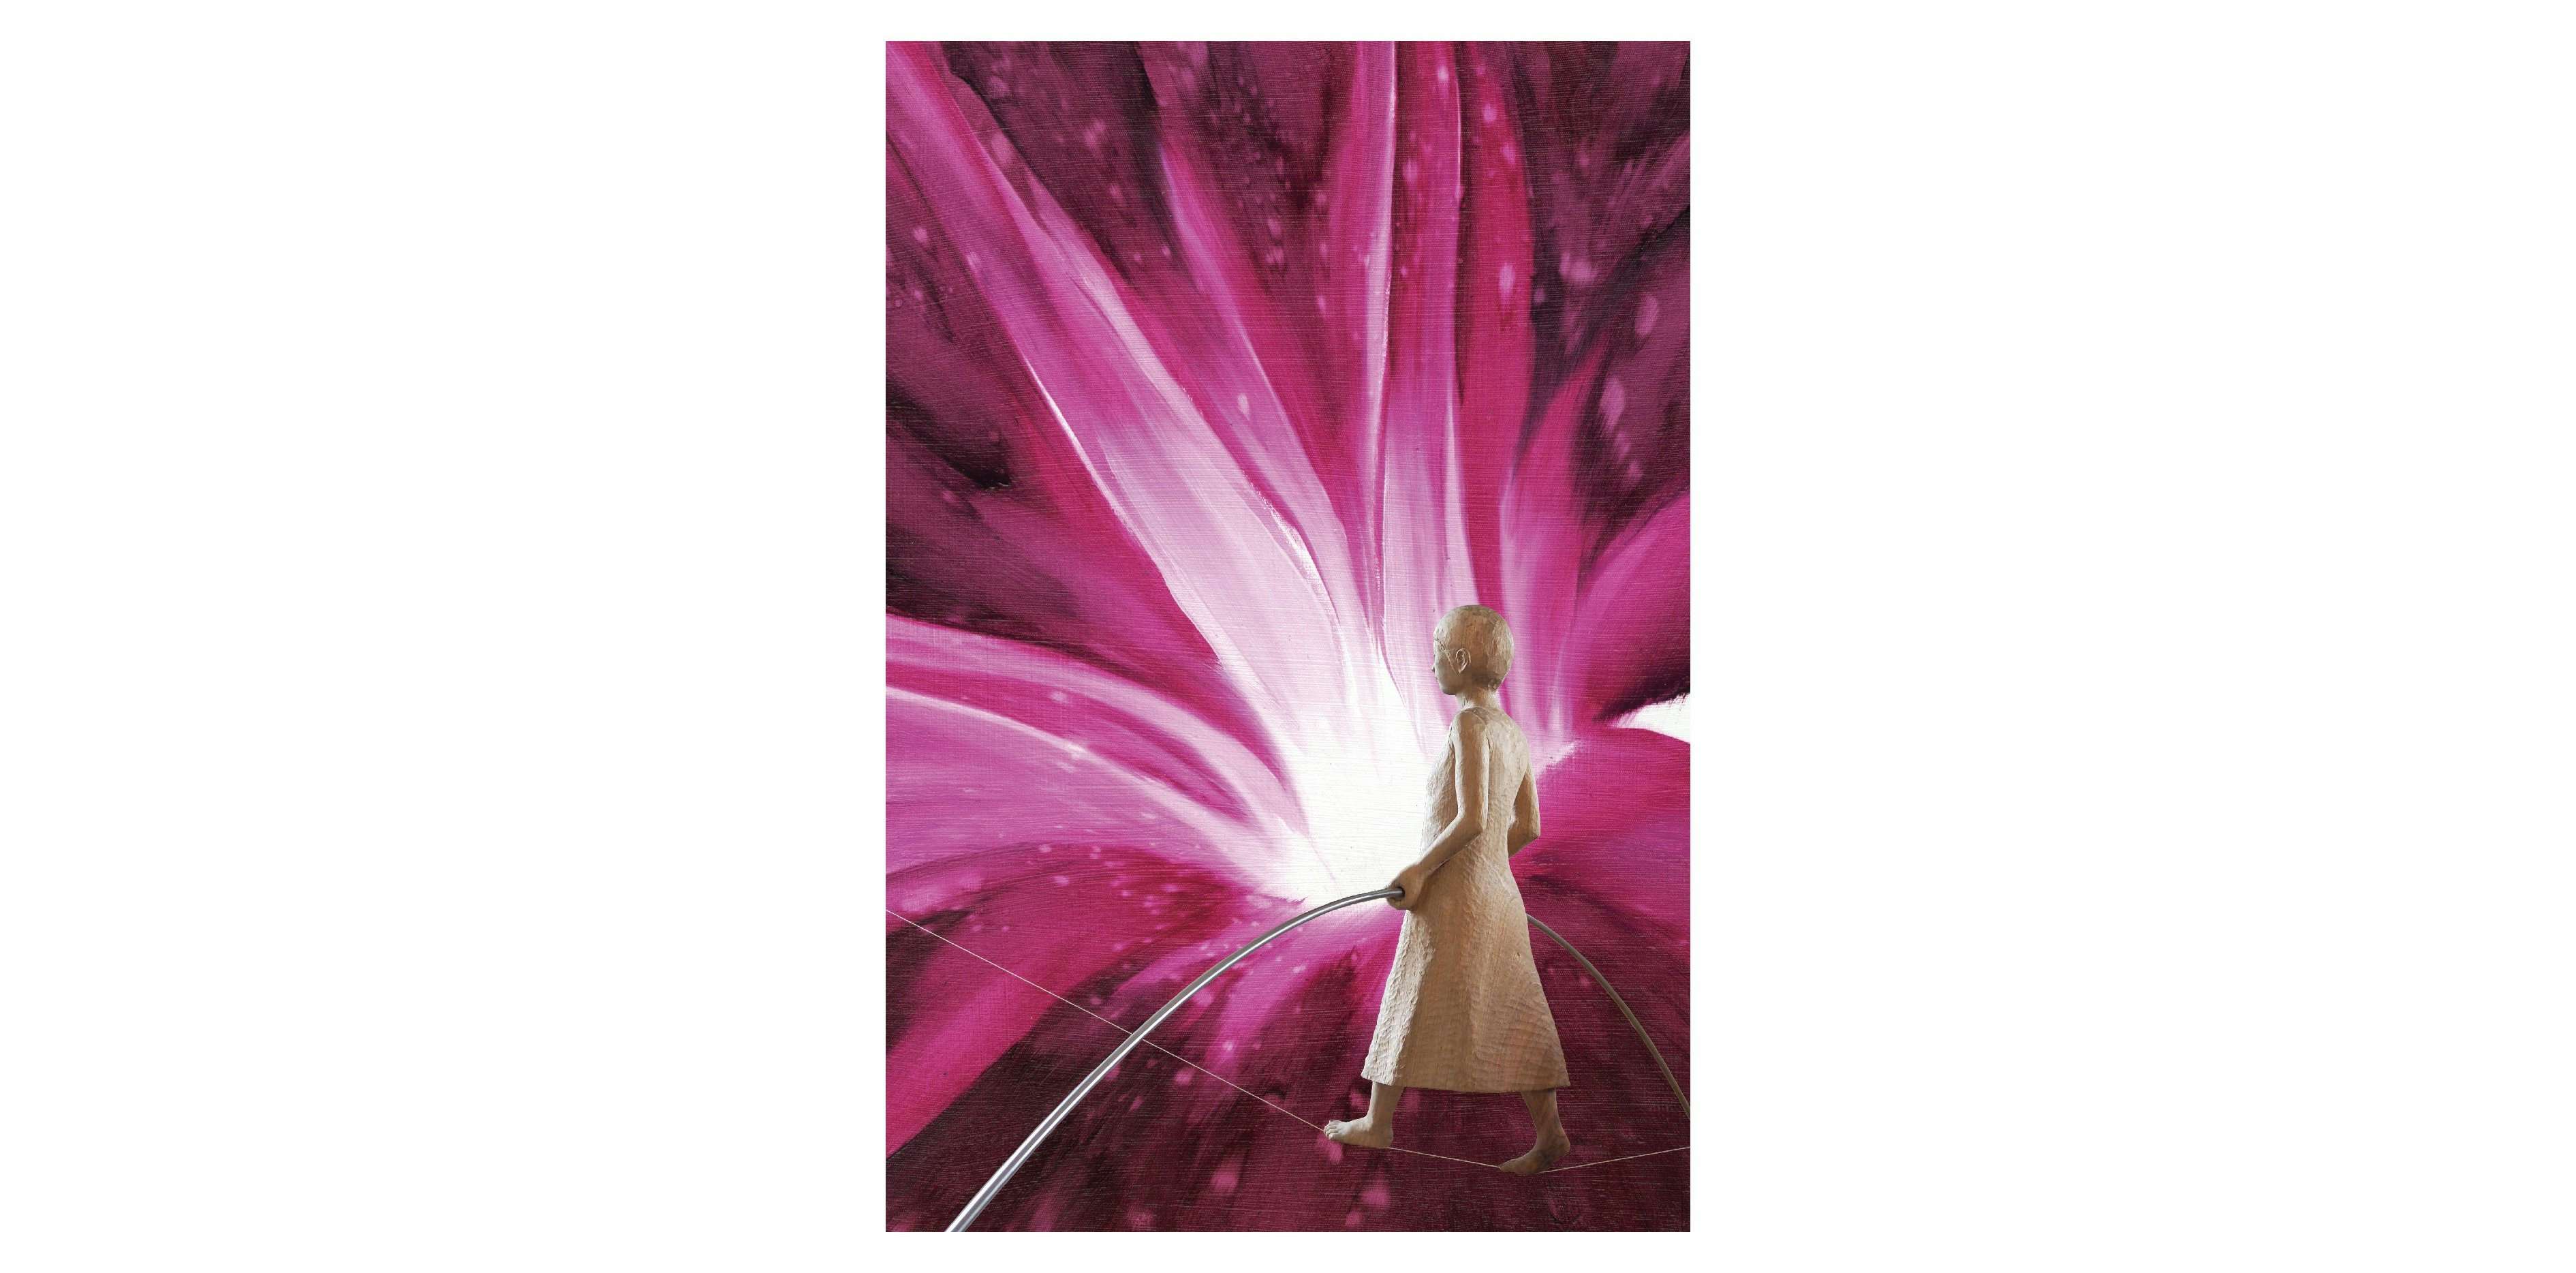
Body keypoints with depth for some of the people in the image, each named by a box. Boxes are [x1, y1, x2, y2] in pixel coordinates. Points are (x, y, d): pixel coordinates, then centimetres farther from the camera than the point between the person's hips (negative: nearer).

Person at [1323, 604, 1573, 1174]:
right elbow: (1527, 828, 15)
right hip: (1498, 895, 7)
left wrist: (1422, 869, -13)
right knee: (1509, 1019, 7)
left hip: (1451, 898, -7)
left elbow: (1472, 820, -23)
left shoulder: (1469, 724, -16)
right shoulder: (1516, 735, 9)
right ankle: (1549, 1132, 2)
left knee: (1409, 1009, 6)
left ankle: (1378, 1123, 18)